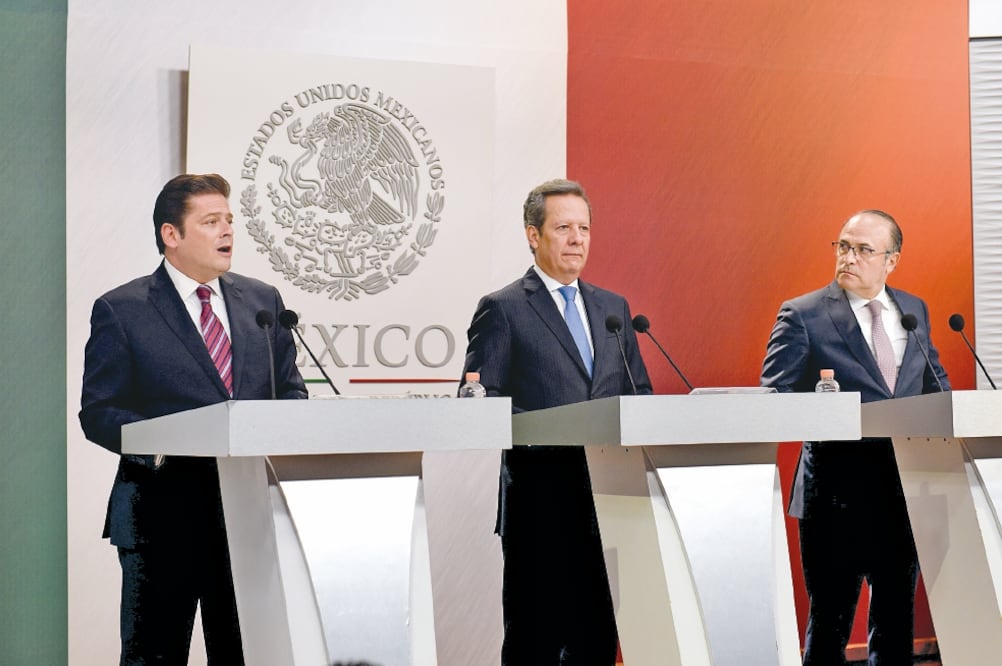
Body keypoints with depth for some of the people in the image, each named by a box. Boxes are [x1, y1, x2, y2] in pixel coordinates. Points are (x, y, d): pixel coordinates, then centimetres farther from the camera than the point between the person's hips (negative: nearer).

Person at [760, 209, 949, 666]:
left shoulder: (914, 310, 10)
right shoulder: (803, 315, -6)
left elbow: (935, 381, 20)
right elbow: (773, 399, -9)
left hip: (905, 487, 5)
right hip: (837, 491, -5)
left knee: (897, 619, 13)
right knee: (829, 622, 3)